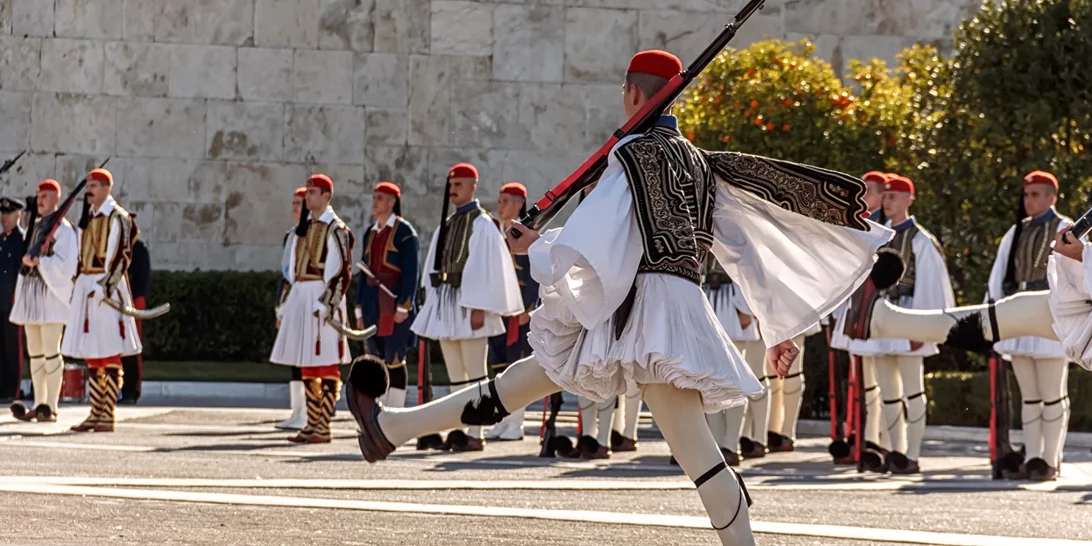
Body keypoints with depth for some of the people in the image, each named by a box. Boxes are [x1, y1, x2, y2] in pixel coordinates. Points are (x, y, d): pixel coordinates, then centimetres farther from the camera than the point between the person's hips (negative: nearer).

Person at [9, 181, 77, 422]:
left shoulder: (63, 229, -5)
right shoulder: (34, 227, 18)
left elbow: (65, 264, -13)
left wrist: (39, 261, -23)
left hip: (50, 292, -8)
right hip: (30, 290, 8)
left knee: (51, 351, -9)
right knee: (35, 351, 8)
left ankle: (51, 408, -9)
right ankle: (39, 406, 11)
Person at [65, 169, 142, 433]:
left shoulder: (117, 218, -9)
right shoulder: (88, 217, 16)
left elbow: (121, 256, -15)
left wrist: (104, 286, -22)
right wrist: (78, 284, 16)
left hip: (108, 287, -8)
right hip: (86, 286, 8)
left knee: (110, 355, -6)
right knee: (92, 356, 9)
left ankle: (108, 416, -6)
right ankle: (95, 414, 13)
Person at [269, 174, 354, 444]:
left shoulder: (336, 230, -7)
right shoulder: (303, 228, 17)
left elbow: (342, 272, -13)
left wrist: (326, 305, -20)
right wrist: (286, 305, 15)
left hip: (323, 299, -8)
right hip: (301, 298, 8)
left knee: (326, 366, -5)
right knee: (307, 366, 9)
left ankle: (324, 428, -4)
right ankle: (312, 425, 14)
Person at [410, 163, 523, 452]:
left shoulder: (481, 224, -7)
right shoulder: (447, 225, 15)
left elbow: (484, 267, -12)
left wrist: (478, 308, -17)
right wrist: (432, 304, 12)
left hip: (468, 304, -8)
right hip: (445, 304, 8)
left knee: (475, 372, -6)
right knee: (454, 373, 8)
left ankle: (475, 433, -6)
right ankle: (459, 429, 11)